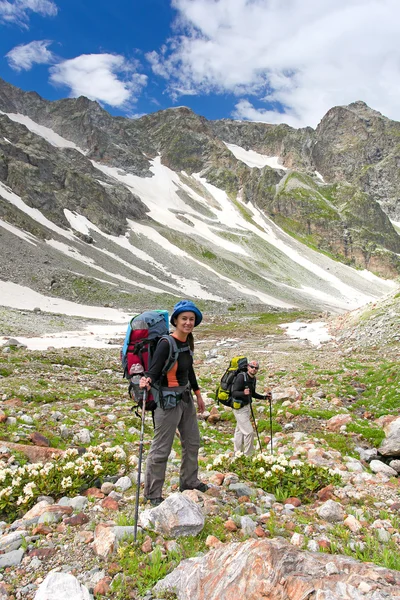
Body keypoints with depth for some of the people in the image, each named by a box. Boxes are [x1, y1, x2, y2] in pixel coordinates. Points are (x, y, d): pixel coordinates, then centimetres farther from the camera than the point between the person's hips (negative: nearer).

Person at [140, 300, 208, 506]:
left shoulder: (188, 341, 3)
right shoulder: (166, 343, -21)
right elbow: (153, 371, -25)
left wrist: (197, 394, 22)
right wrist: (147, 381, -47)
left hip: (185, 398, 9)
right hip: (168, 400, -9)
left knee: (192, 442, 21)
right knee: (161, 449, 1)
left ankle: (189, 481, 41)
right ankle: (152, 493, 18)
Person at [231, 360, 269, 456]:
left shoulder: (253, 379, 4)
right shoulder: (241, 377, -21)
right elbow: (234, 393, -26)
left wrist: (263, 397, 9)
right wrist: (243, 393, -43)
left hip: (247, 406, 9)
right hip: (239, 408, -9)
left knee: (239, 430, 20)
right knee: (249, 431, -9)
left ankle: (237, 453, 32)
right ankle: (248, 455, 4)